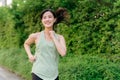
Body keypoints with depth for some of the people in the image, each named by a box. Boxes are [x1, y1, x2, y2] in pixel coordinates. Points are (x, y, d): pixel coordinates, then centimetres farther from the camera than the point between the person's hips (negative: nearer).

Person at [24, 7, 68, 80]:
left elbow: (63, 53, -17)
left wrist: (53, 37, -9)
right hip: (38, 74, -2)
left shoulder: (60, 37, 1)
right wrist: (30, 55, 3)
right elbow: (26, 44, 20)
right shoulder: (36, 36, -1)